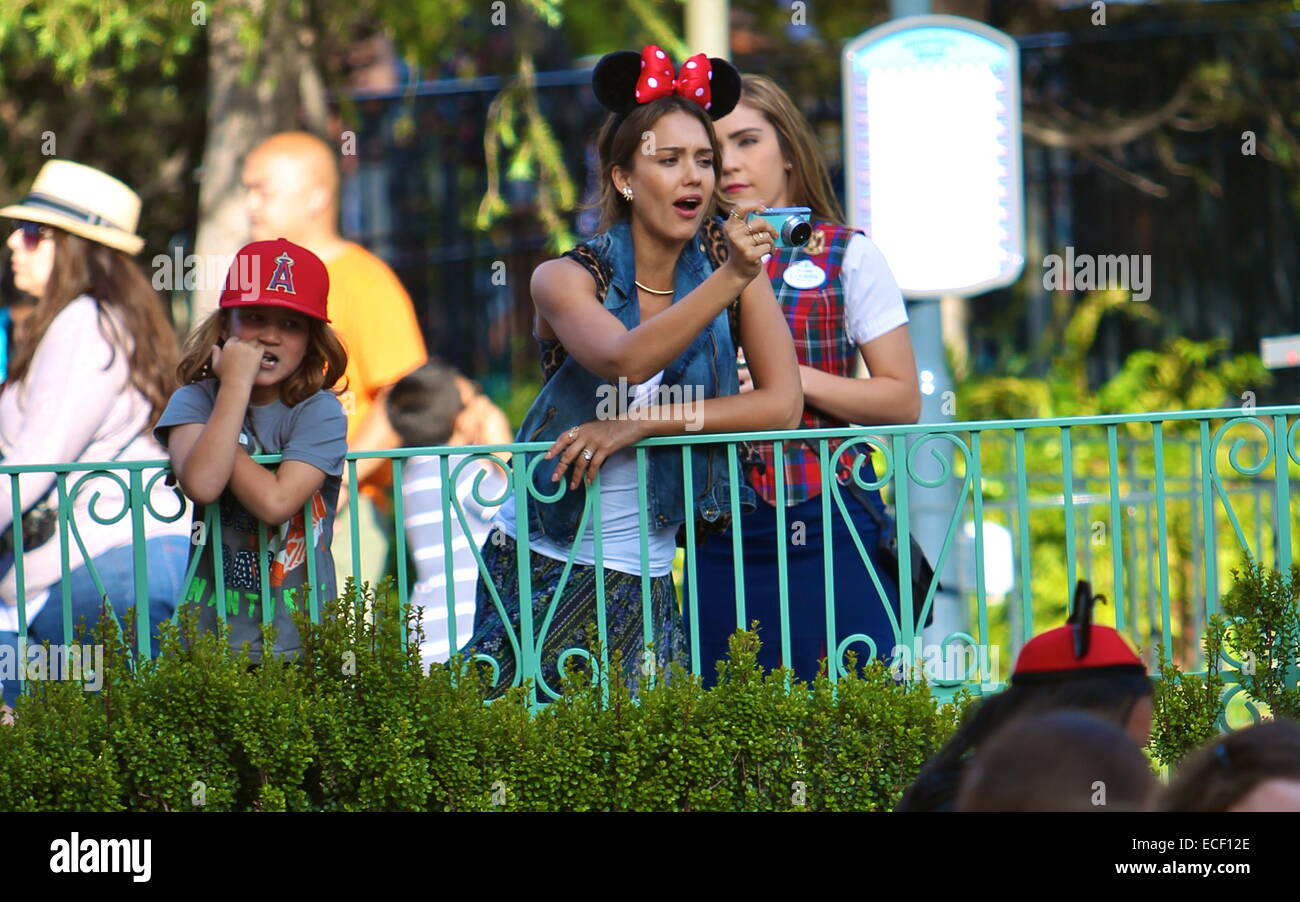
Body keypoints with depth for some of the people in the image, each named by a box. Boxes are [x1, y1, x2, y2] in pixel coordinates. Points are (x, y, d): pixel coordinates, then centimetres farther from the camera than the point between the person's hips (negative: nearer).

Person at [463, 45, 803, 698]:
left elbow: (783, 403, -11)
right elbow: (625, 359, -28)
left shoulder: (736, 273, -1)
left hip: (642, 586, 1)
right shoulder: (566, 280, -9)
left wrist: (640, 424, -18)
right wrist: (730, 279, -39)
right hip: (536, 569, -1)